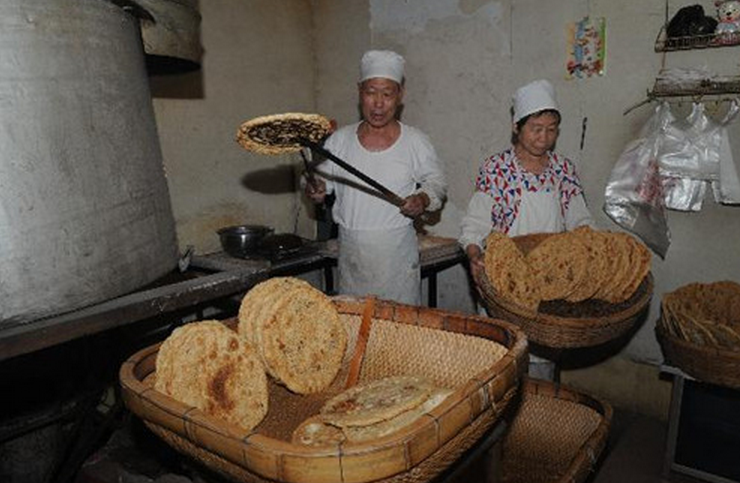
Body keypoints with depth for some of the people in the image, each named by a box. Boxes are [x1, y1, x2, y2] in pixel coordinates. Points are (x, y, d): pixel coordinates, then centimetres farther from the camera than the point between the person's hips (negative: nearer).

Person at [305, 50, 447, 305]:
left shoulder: (416, 142, -2)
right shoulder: (339, 140, 1)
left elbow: (436, 181, 8)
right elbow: (324, 176, 13)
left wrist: (423, 199, -12)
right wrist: (317, 188, -9)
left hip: (398, 254, -2)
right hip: (351, 252, 2)